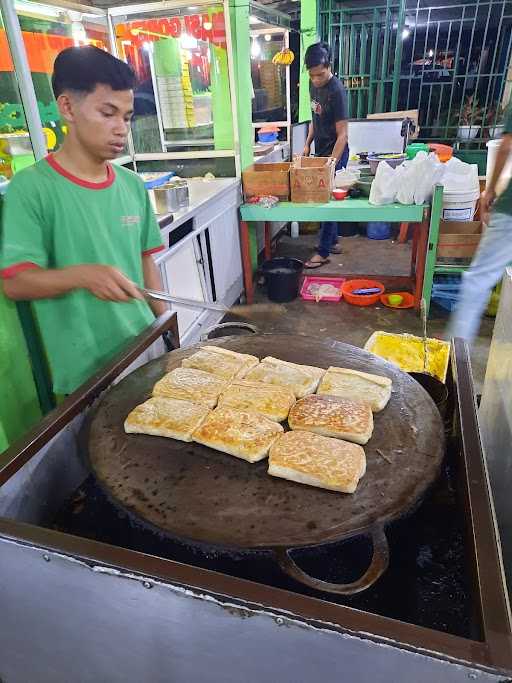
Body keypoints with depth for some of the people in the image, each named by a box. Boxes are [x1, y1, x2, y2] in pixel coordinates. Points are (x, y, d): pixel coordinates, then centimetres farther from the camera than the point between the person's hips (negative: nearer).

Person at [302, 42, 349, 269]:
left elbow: (342, 134, -24)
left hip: (335, 152, -8)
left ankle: (323, 252, 3)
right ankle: (333, 241, 27)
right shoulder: (313, 84, 3)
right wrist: (308, 144, 11)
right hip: (320, 150, 8)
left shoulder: (337, 91, -22)